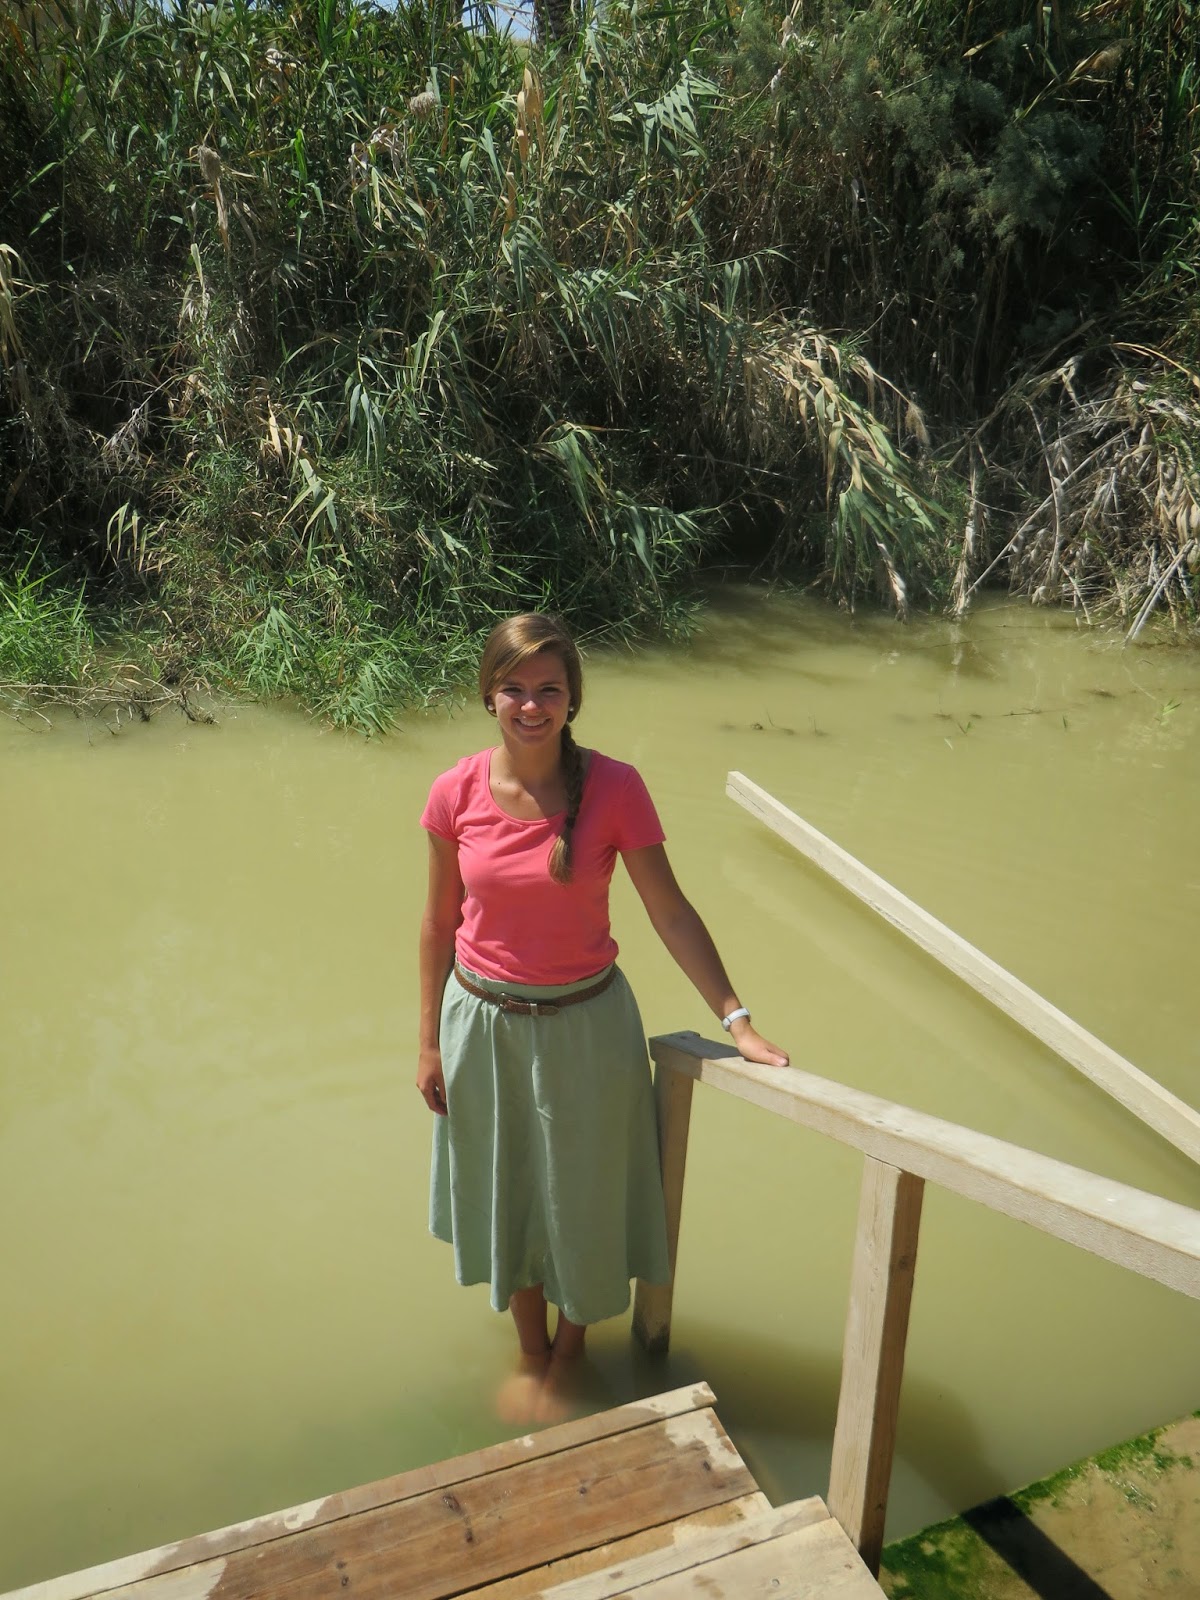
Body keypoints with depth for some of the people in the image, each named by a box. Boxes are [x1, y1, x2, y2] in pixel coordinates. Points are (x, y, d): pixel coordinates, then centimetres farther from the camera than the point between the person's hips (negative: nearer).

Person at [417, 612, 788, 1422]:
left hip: (585, 1022, -1)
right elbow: (440, 920, -1)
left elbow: (671, 911, -12)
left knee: (582, 1195, 17)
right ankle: (531, 1353, 47)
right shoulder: (456, 794, -12)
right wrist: (429, 1042, 4)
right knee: (507, 1193, 20)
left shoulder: (615, 787, -17)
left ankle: (571, 1343, 48)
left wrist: (738, 1019, -17)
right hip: (483, 1021, 2)